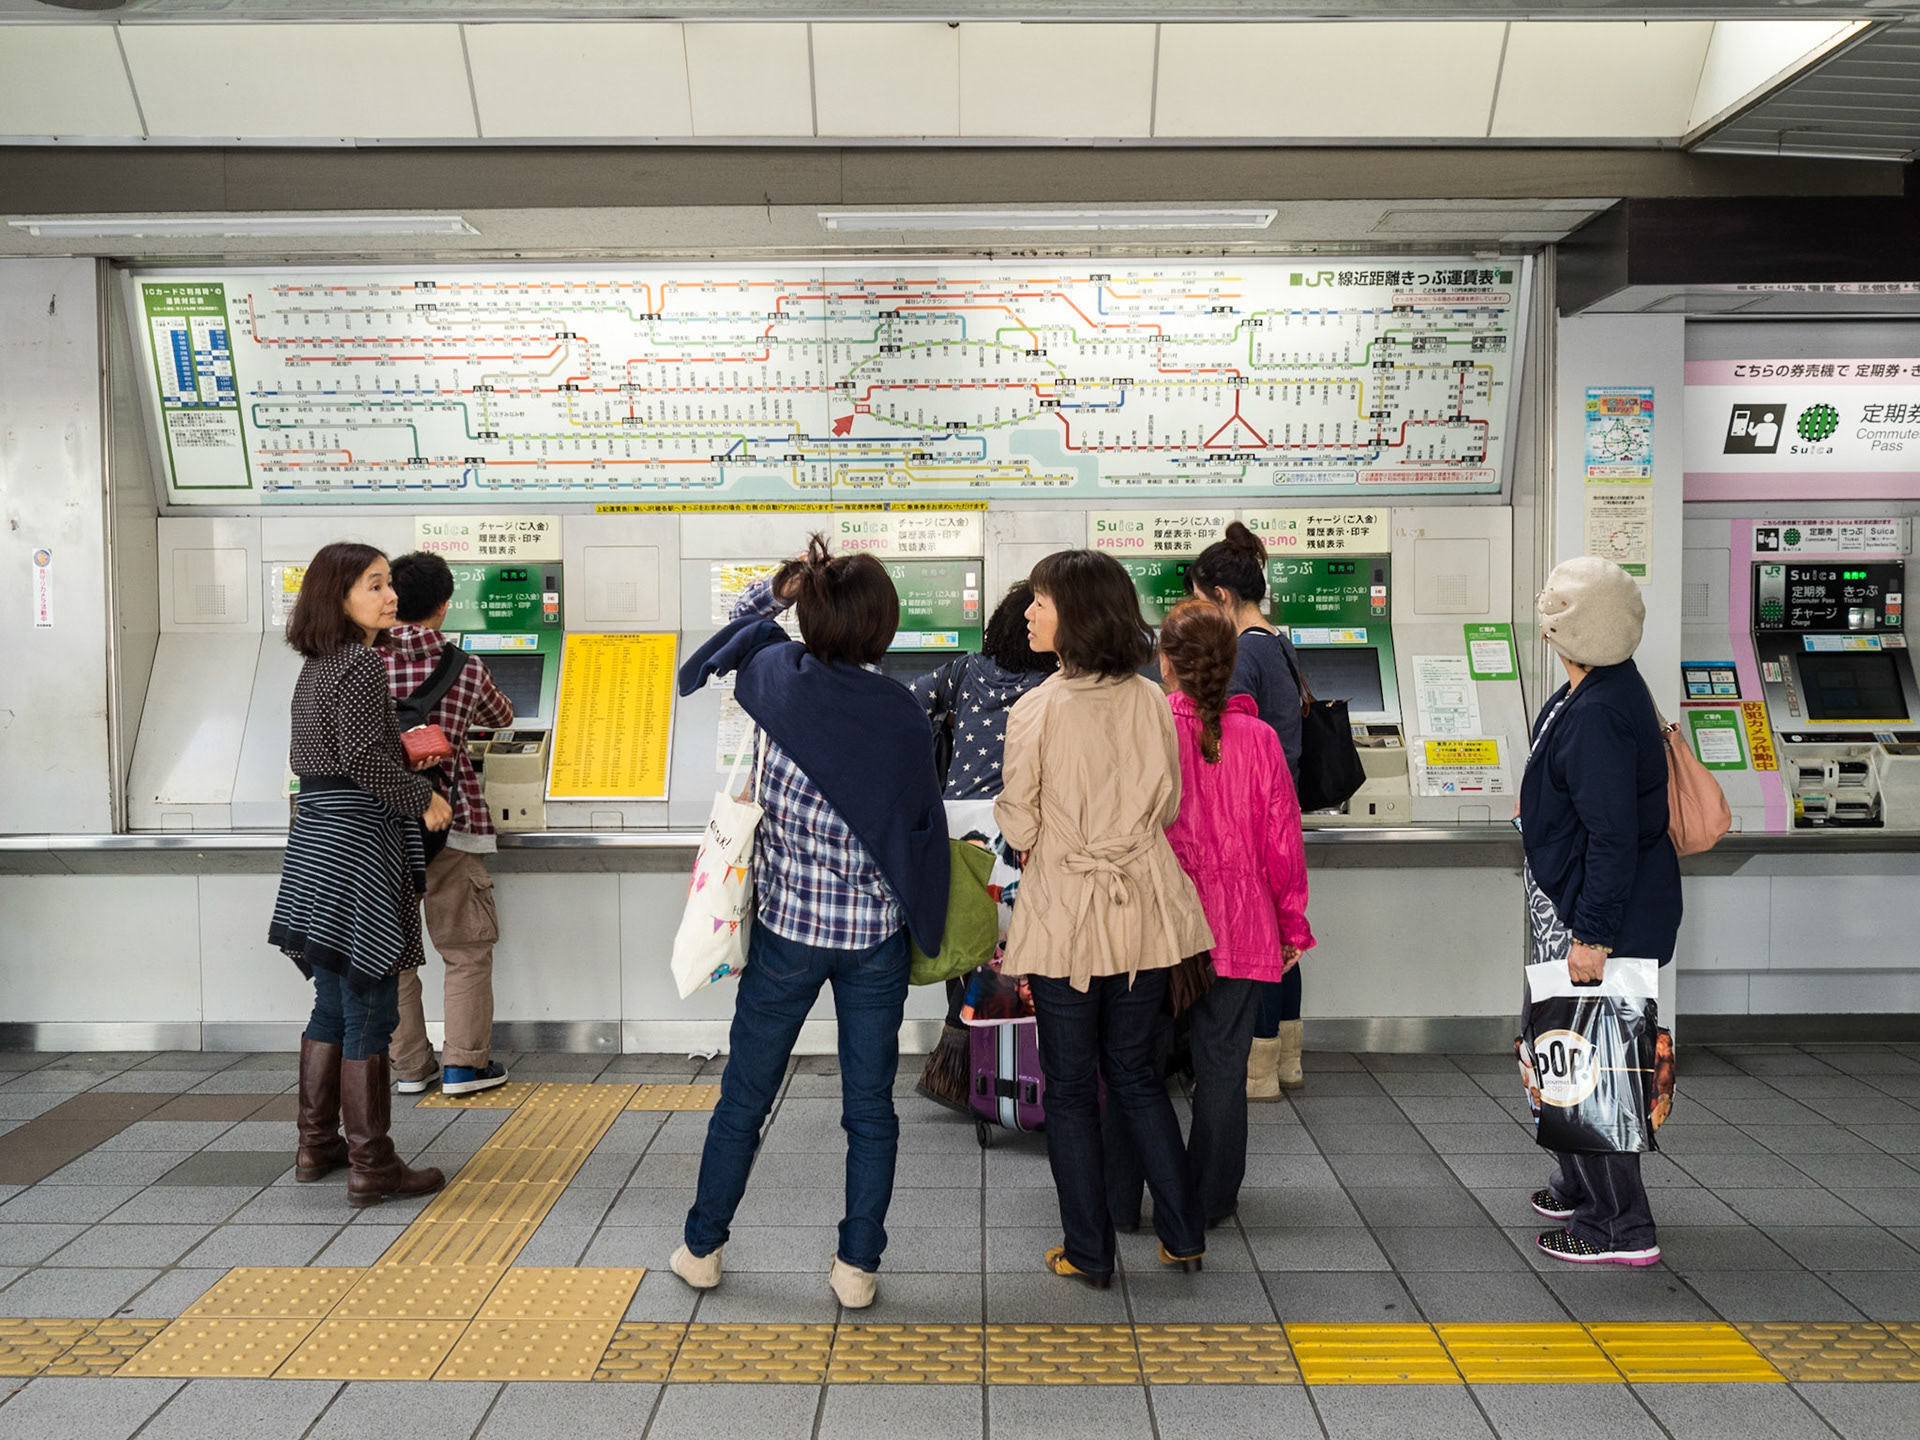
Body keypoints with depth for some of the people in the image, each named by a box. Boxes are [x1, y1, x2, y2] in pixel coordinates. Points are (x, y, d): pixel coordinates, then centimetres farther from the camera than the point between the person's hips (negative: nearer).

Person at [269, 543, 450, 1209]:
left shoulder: (315, 668, 14)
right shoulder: (362, 663, -14)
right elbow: (363, 755, -22)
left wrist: (401, 754, 18)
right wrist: (424, 797, -9)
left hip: (317, 839, 9)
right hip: (357, 847, -9)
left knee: (333, 1007, 18)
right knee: (369, 1014, -2)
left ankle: (317, 1146, 28)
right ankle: (370, 1166, 5)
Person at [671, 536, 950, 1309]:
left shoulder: (779, 676, -12)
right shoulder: (902, 715, -12)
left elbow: (738, 632, 12)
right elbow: (921, 825, -3)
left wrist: (775, 587, 7)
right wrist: (922, 925, 7)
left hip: (788, 925, 1)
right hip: (876, 933, 0)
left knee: (745, 1096, 15)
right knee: (870, 1107, 11)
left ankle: (701, 1247, 29)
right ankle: (857, 1265, 18)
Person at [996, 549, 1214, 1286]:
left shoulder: (1035, 711, -16)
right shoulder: (1152, 704, -3)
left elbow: (1018, 824, -10)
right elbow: (1168, 807, 6)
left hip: (1063, 914, -4)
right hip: (1141, 909, 4)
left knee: (1070, 1086, 10)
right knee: (1136, 1072, 19)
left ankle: (1089, 1251, 19)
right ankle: (1183, 1234, 22)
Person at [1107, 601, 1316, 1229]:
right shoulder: (1258, 738, -6)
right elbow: (1282, 840, -1)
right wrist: (1293, 924, 11)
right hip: (1238, 931, 1)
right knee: (1221, 1064, 12)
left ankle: (1121, 1200, 20)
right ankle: (1209, 1199, 21)